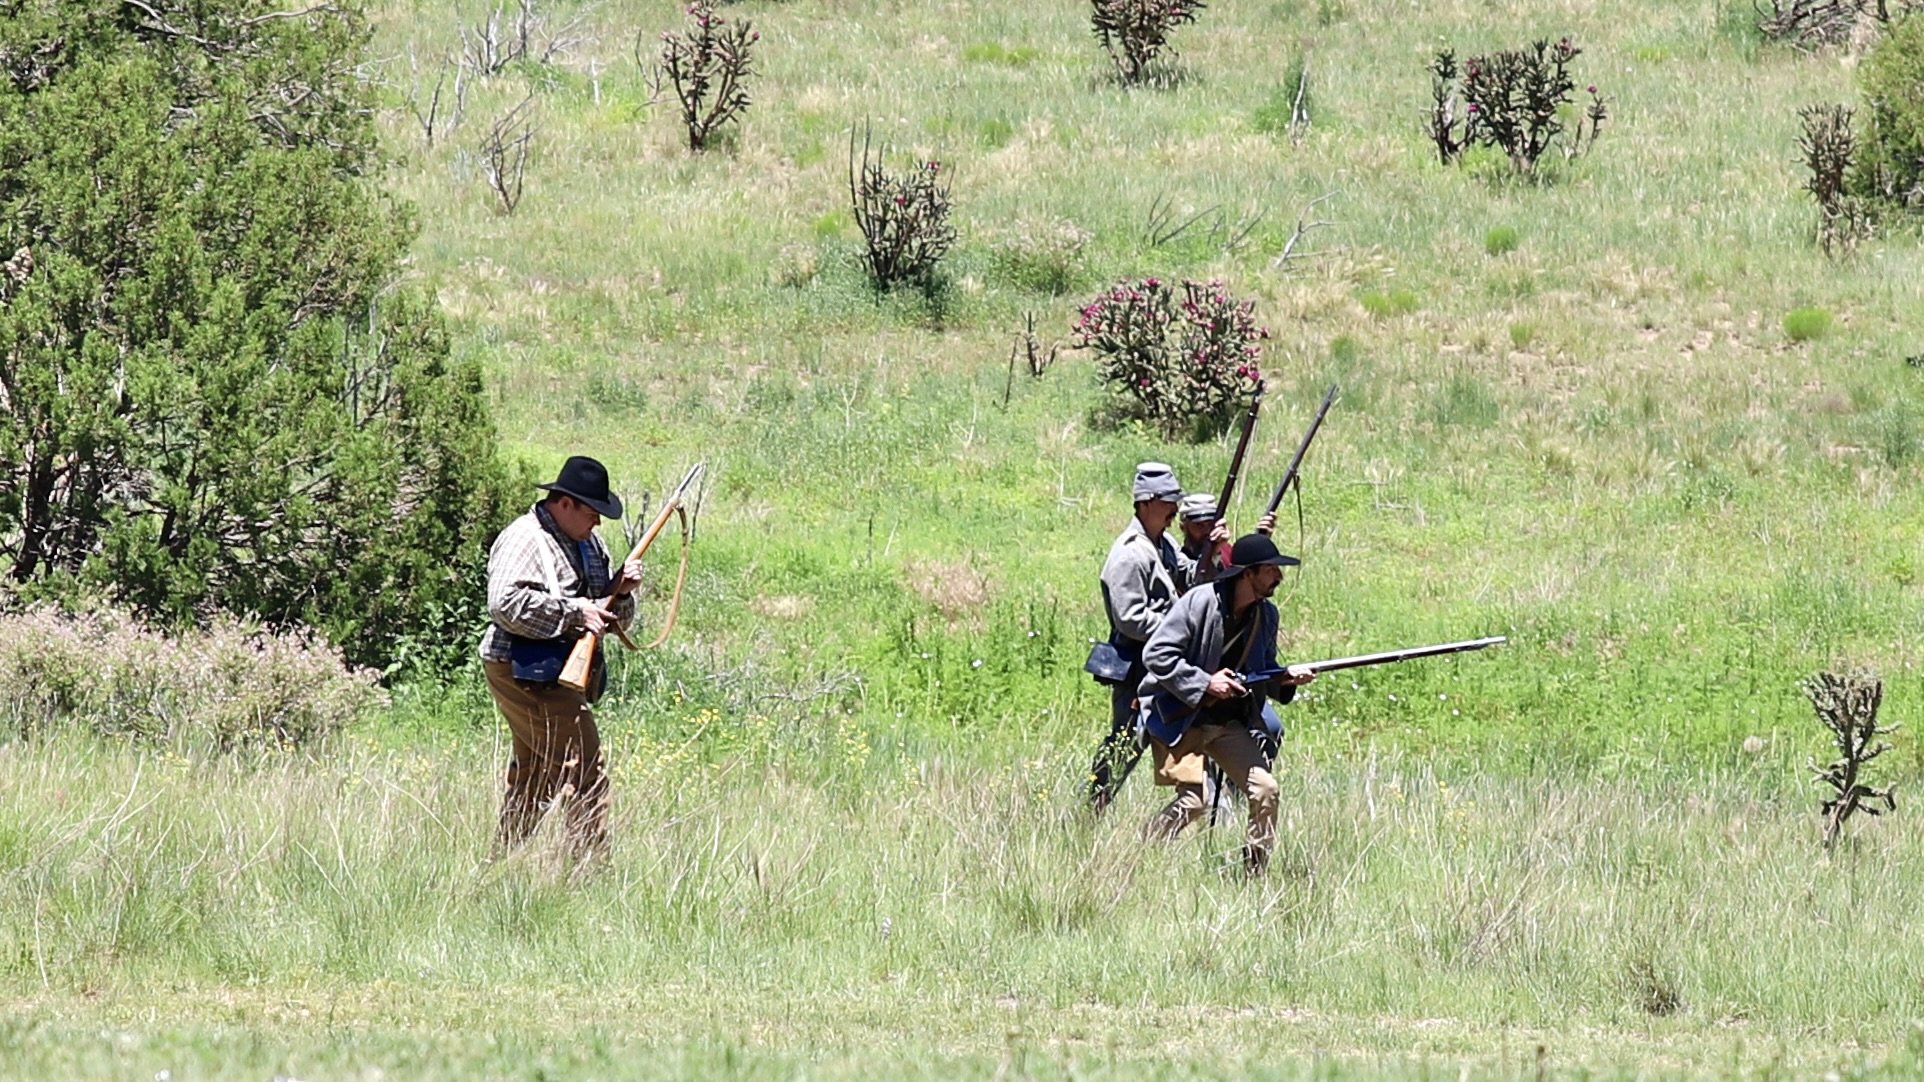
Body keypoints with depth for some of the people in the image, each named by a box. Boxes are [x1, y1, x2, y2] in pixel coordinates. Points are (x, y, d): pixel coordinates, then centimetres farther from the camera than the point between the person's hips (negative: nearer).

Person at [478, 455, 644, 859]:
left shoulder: (589, 544, 17)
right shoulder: (525, 539, -11)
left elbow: (616, 620, 22)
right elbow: (506, 603, -27)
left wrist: (620, 591, -1)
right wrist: (575, 612, -23)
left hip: (562, 674, 10)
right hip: (526, 673, -10)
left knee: (536, 776, 14)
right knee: (585, 769, -13)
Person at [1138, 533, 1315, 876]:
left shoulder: (1266, 615, 4)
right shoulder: (1200, 603, -17)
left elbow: (1262, 673, 16)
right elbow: (1156, 655, -18)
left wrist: (1286, 680, -6)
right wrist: (1205, 684, -22)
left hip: (1229, 723, 6)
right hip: (1180, 718, -6)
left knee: (1264, 789, -7)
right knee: (1191, 801, -16)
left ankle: (1256, 874, 4)